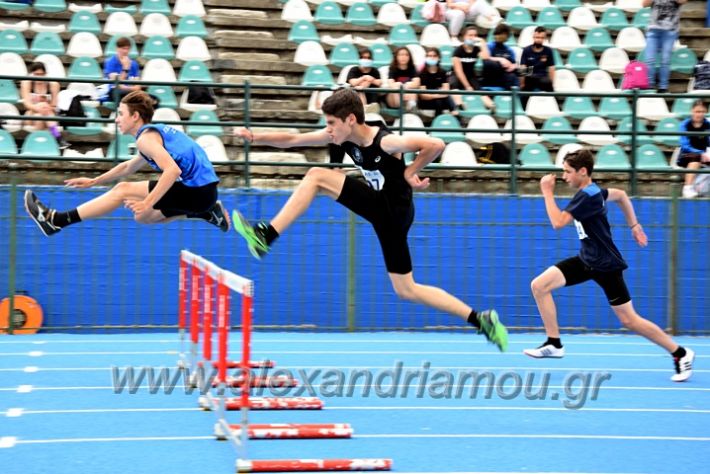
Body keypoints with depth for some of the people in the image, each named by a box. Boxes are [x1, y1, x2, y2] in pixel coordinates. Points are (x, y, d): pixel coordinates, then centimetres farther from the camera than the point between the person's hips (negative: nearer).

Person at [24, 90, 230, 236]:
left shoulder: (146, 137, -9)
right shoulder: (156, 132, 22)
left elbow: (172, 170, -25)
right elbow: (129, 167, 36)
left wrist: (148, 203, -26)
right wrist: (94, 181, 39)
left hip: (196, 192, -9)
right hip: (204, 191, 9)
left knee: (122, 191, -5)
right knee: (143, 217, 24)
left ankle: (56, 220, -4)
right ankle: (207, 212, 19)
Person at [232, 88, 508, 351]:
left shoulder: (384, 142, -30)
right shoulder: (341, 136, -7)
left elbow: (435, 145, -36)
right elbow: (291, 140, -2)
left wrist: (409, 171, -23)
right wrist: (255, 138, -15)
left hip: (394, 214, -8)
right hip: (378, 203, 8)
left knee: (406, 290, -3)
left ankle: (480, 319, 4)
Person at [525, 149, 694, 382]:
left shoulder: (587, 196, -23)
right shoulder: (592, 191, 6)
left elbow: (558, 222, -30)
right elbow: (621, 195, 24)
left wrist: (547, 192, -20)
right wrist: (634, 225, 28)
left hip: (606, 265, -9)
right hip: (587, 260, 9)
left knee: (628, 320, -4)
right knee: (539, 285, -3)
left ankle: (680, 354, 10)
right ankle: (554, 344, 3)